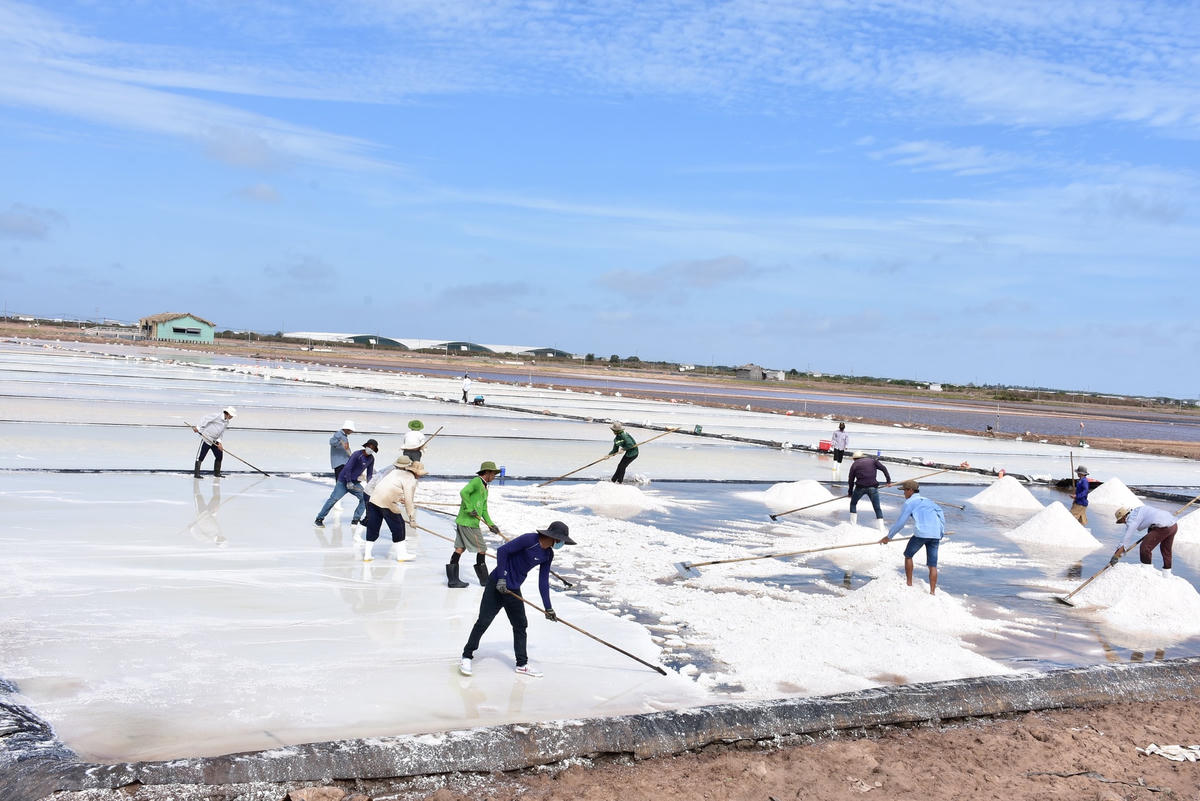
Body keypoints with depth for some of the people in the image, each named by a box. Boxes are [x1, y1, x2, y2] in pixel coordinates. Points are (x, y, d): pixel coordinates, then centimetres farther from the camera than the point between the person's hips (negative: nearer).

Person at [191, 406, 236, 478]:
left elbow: (221, 433, 11)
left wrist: (219, 442, -2)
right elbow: (206, 418, -16)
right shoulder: (217, 415, -15)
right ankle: (196, 474, -7)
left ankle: (217, 473, 22)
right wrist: (198, 428, -17)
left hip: (214, 441, 9)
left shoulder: (226, 422, 10)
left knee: (219, 455, 9)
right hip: (206, 438, -9)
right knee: (201, 456, -9)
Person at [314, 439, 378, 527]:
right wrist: (349, 482, -23)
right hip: (344, 481, -6)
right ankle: (319, 519, -3)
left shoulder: (371, 458, 3)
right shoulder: (357, 454, -18)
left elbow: (369, 473, 10)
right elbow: (348, 468, -22)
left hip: (355, 483, 6)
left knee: (365, 498, -10)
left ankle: (355, 520, -1)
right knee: (333, 499, -12)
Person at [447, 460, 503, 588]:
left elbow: (484, 509, 20)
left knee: (460, 548, 8)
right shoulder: (476, 481, -11)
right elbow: (463, 492, -27)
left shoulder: (484, 488, 20)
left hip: (463, 522, 10)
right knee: (481, 549, -1)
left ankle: (453, 579, 9)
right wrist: (470, 509, -22)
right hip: (468, 523, -10)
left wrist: (490, 524, 9)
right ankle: (484, 579, 9)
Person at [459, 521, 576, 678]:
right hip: (497, 584, -8)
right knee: (483, 622, -5)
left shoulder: (548, 555, 4)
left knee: (520, 626, 10)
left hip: (514, 590, 8)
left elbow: (543, 581, 11)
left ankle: (522, 664, 21)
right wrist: (502, 577, -21)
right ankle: (466, 657, 9)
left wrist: (548, 608, 9)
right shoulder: (529, 539, -20)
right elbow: (502, 550, -20)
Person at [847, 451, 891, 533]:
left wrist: (850, 492, 21)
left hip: (860, 487, -1)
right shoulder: (873, 460, 12)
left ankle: (853, 525, 21)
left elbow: (851, 480, 11)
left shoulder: (854, 465, 9)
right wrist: (888, 480, 6)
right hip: (873, 487, 1)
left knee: (853, 504, 23)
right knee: (877, 508, 6)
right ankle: (881, 530, 1)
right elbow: (883, 468, 3)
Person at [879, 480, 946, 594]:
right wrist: (941, 534, 25)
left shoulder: (909, 502, 8)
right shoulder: (928, 501, 27)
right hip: (936, 535, 5)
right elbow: (941, 514, 22)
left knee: (908, 555, 17)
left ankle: (909, 584, 20)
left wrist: (888, 536, 15)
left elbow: (900, 522, 7)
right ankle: (932, 592, 1)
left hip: (921, 533, -5)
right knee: (932, 565, 7)